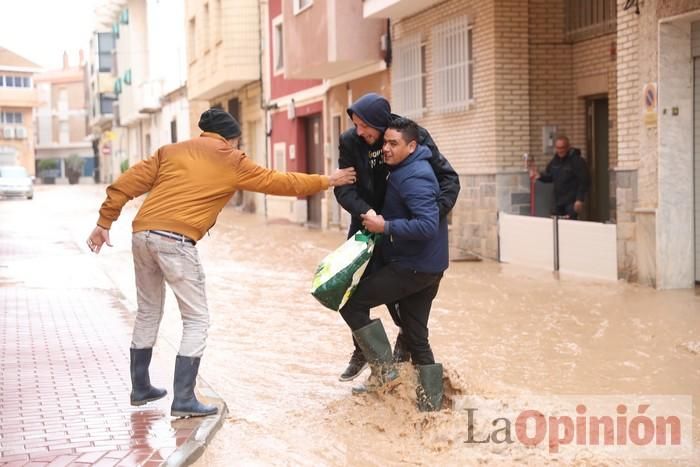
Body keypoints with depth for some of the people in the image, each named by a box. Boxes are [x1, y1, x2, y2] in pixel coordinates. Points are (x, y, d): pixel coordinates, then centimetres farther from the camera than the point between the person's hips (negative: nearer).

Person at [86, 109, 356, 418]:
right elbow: (279, 182, 16)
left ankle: (140, 388, 31)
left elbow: (128, 184, 13)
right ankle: (183, 400, 0)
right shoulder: (233, 162, 9)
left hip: (142, 233, 6)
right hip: (176, 240, -6)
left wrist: (105, 222, 15)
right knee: (197, 320, 4)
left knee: (148, 313, 21)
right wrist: (327, 181, 27)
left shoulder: (171, 151, 21)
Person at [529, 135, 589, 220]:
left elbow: (583, 182, -14)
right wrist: (539, 176, -3)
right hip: (557, 201, 7)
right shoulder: (555, 161, 11)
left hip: (571, 202, -7)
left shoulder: (577, 161, -11)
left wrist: (580, 200, -19)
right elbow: (548, 176, 19)